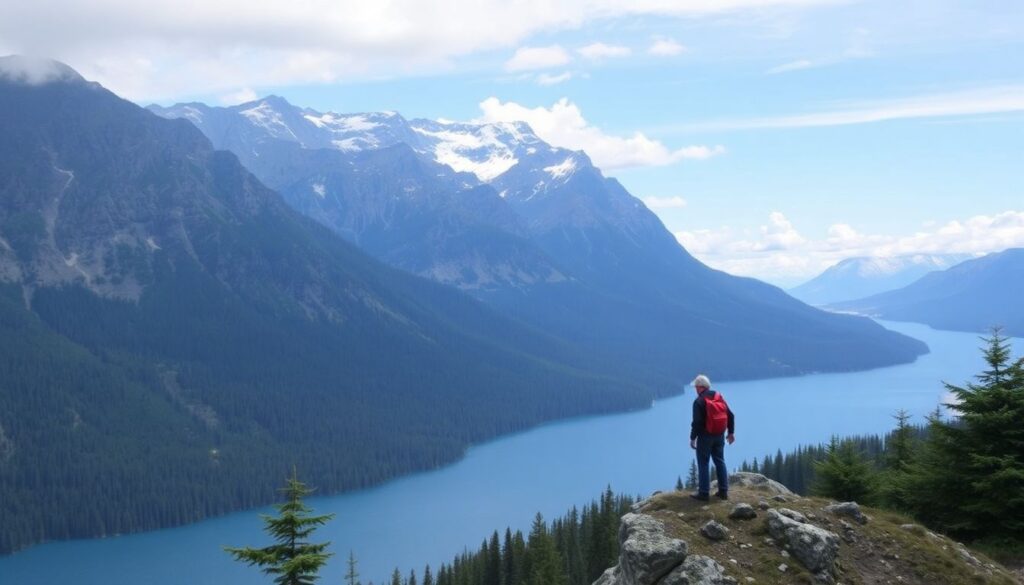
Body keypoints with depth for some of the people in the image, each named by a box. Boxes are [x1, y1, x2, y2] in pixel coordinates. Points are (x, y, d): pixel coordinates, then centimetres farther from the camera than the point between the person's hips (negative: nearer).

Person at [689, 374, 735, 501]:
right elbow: (730, 416, 7)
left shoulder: (699, 401, -15)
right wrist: (731, 432, 15)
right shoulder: (719, 397, 5)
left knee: (703, 464, 1)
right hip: (719, 436, 6)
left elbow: (697, 422, -19)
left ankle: (704, 493, 1)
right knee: (720, 462, 13)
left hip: (705, 436, -6)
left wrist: (693, 438, -10)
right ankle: (723, 491, 15)